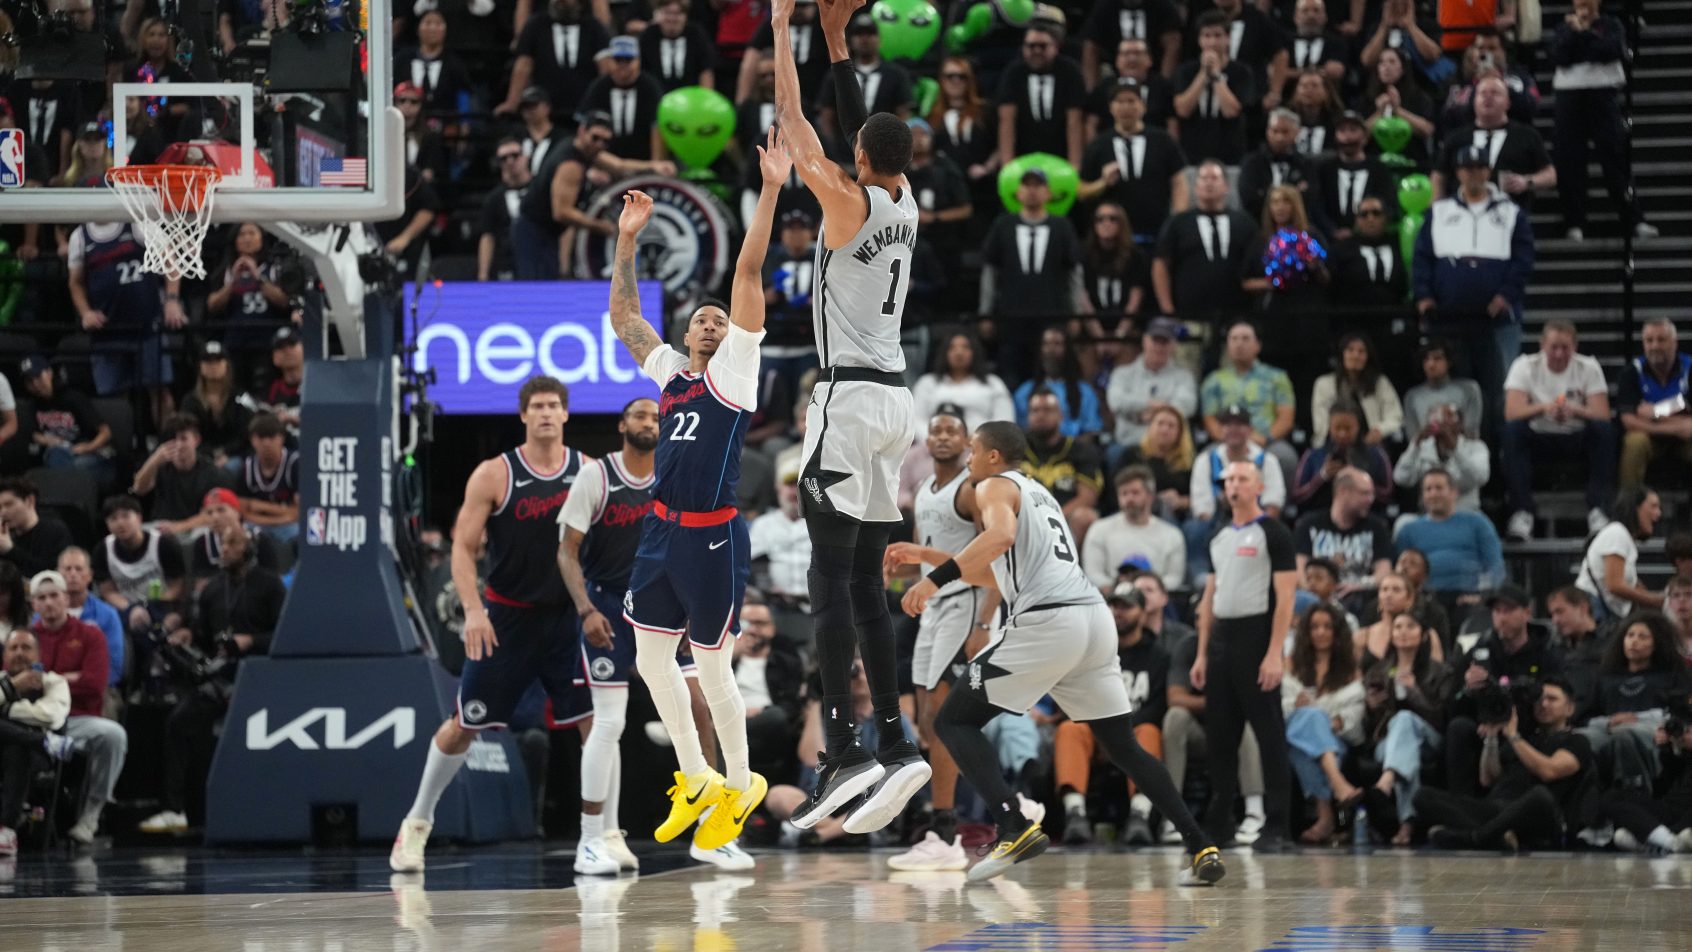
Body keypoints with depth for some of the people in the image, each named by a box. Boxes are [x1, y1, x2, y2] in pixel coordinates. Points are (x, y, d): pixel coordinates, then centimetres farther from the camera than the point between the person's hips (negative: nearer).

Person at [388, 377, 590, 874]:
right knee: (463, 725, 4)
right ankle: (417, 822, 21)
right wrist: (473, 609, -20)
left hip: (569, 615, 2)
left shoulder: (588, 472, -1)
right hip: (506, 616, -2)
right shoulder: (494, 474, -7)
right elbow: (463, 547, -7)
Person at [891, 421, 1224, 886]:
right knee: (1123, 745, 17)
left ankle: (1015, 828, -17)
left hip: (1045, 622, -8)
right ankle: (1201, 848, 6)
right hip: (1095, 617, 8)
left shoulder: (996, 486, 6)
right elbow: (992, 574, 39)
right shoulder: (1037, 493, 32)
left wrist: (936, 578, -21)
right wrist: (926, 556, 39)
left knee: (954, 721, 2)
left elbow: (1001, 536, -18)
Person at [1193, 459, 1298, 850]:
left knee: (1269, 734, -5)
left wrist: (1274, 653, -18)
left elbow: (1285, 597, -11)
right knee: (1220, 734, 8)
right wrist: (1202, 653, 13)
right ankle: (1219, 822, 15)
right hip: (1221, 640, 7)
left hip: (1256, 638, -7)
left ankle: (1275, 825, -3)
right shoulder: (1219, 537, 16)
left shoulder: (1273, 535, -5)